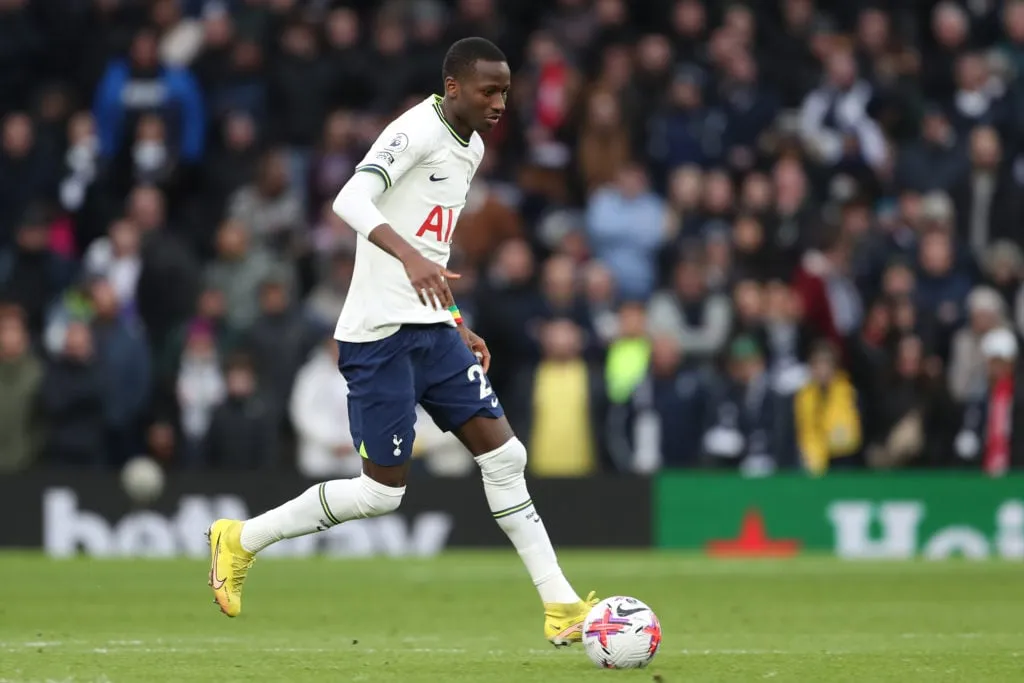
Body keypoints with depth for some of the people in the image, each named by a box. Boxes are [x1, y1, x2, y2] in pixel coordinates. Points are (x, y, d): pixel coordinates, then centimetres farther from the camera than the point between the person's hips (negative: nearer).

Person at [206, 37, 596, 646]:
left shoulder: (472, 149, 15)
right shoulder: (418, 131, -14)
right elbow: (351, 201, -30)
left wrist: (459, 328, 22)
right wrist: (410, 257, -45)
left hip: (431, 328, 9)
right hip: (380, 335, -9)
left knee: (504, 454, 1)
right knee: (382, 491, -5)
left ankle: (561, 607, 4)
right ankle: (242, 539, 13)